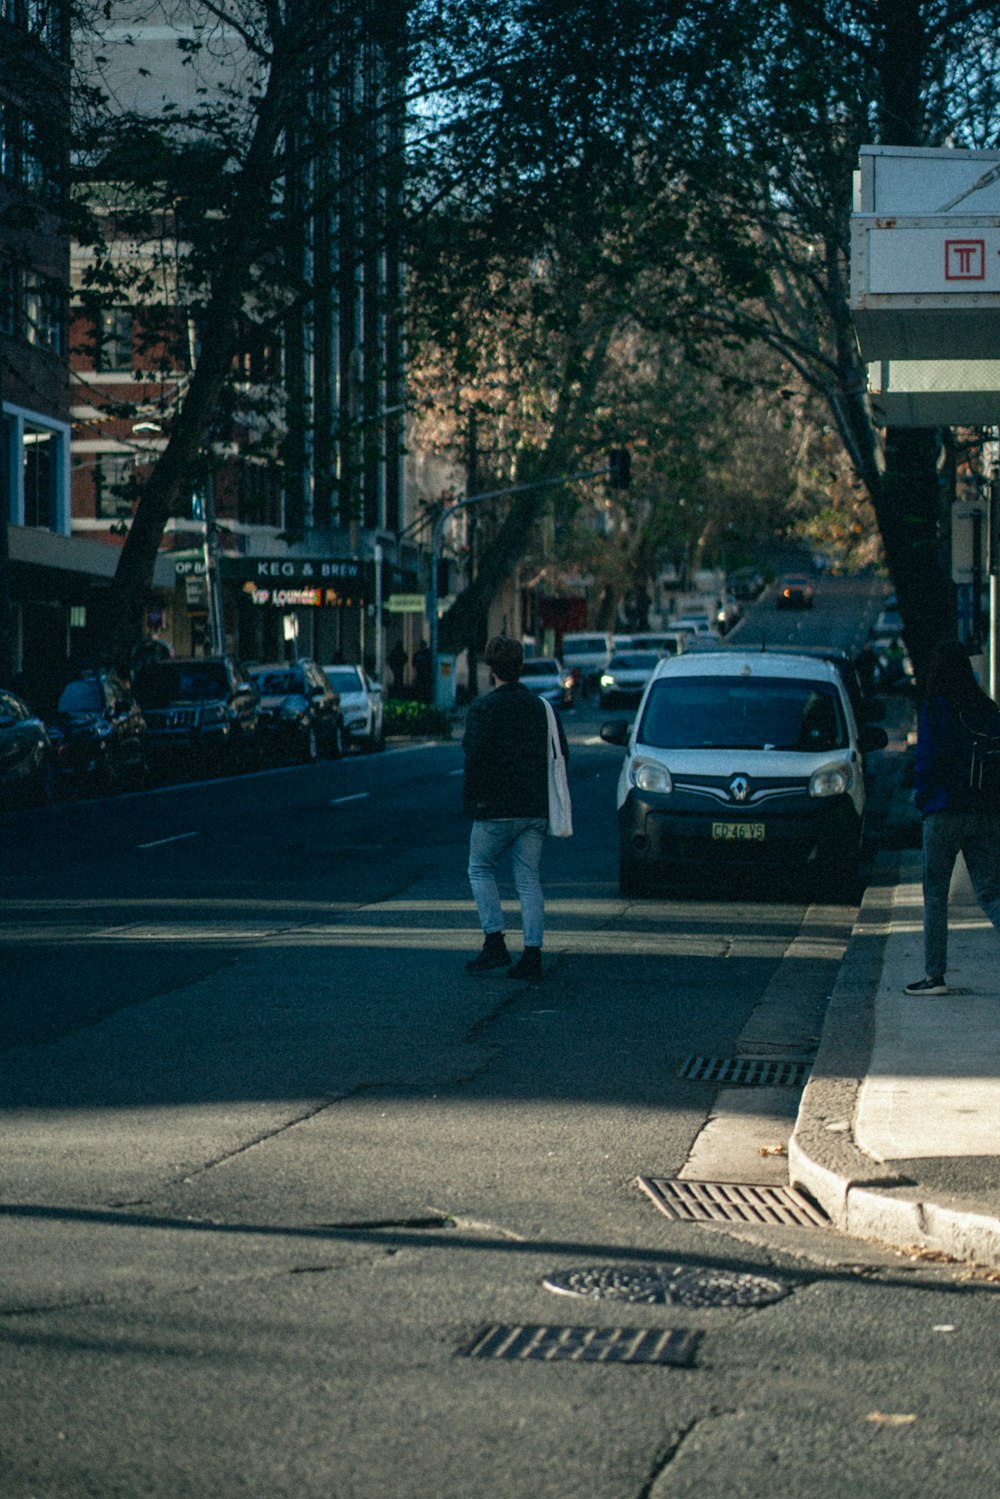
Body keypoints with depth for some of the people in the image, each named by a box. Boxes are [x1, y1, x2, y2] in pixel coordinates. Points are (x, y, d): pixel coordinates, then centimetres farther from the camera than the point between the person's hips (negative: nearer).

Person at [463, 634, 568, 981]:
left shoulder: (484, 707, -9)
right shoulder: (541, 707, 9)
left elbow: (475, 757, -17)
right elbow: (561, 753, 12)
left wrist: (471, 798, -4)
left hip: (496, 809, -5)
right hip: (536, 810, 5)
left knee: (480, 869, 12)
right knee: (529, 880, 7)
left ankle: (494, 942, 1)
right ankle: (532, 956, 2)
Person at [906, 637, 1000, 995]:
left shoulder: (934, 707, -9)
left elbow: (928, 759, -11)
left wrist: (921, 794, 5)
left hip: (945, 813, -5)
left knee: (935, 895, 6)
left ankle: (934, 975, 6)